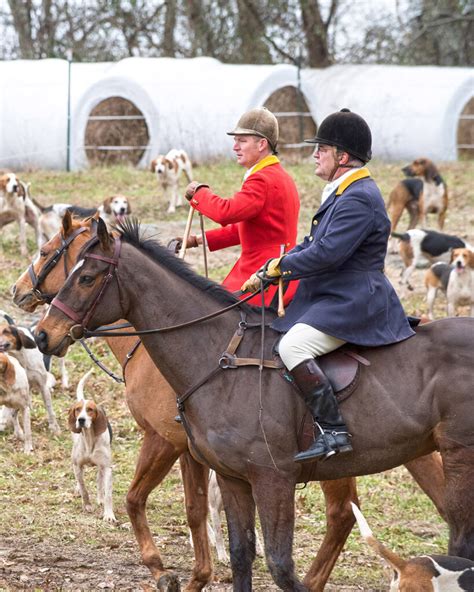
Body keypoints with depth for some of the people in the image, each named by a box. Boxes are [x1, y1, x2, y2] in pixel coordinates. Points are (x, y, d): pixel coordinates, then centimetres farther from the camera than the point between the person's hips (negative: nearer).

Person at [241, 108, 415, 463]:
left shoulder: (358, 200, -18)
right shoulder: (342, 194, 18)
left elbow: (327, 253, -25)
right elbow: (313, 244, 23)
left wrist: (279, 267, -12)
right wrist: (268, 271, 11)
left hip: (353, 304, -12)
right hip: (333, 298, 12)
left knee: (293, 346, -30)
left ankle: (333, 431, -31)